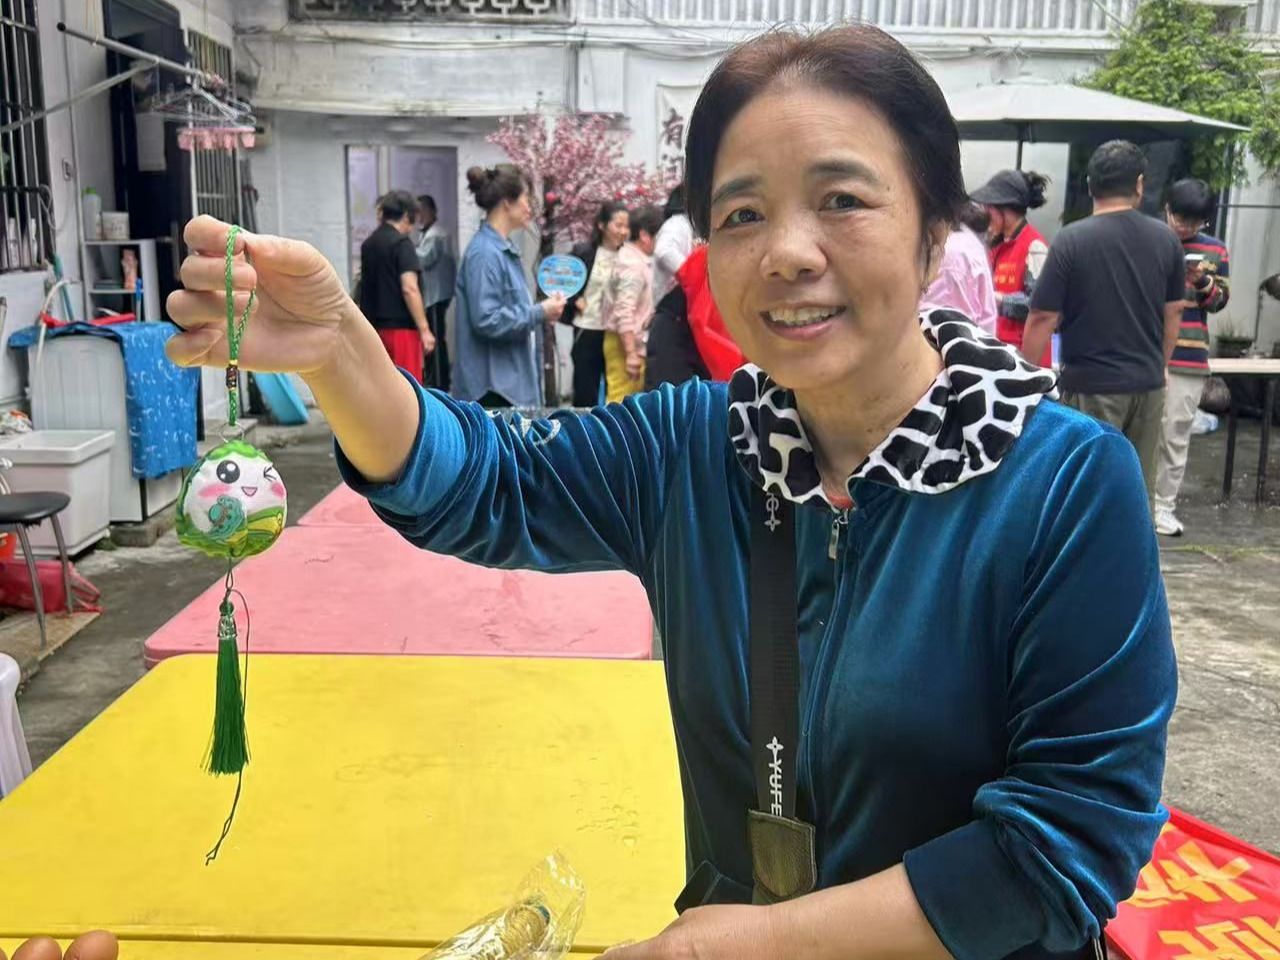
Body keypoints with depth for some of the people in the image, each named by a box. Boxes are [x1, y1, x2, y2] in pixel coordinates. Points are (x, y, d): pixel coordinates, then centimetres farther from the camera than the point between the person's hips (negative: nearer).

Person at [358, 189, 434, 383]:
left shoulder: (368, 243, 12)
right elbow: (409, 289, -18)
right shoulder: (401, 243, -11)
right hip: (400, 327, -8)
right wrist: (424, 330, -16)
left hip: (375, 327, 8)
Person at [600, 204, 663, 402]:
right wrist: (632, 353, -26)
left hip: (633, 341, 10)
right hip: (626, 342, -10)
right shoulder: (633, 265, -16)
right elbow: (624, 313, -23)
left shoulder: (639, 260, 14)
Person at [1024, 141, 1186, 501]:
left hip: (1091, 386, -5)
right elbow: (1173, 315, 10)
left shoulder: (1071, 240, -11)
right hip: (1148, 385, 5)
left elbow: (1043, 319, -12)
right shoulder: (1166, 238, 3)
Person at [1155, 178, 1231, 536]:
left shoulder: (1215, 250, 7)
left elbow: (1219, 302, 9)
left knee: (1176, 435, 5)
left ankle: (1164, 506, 13)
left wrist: (1204, 282, -10)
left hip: (1190, 358, 2)